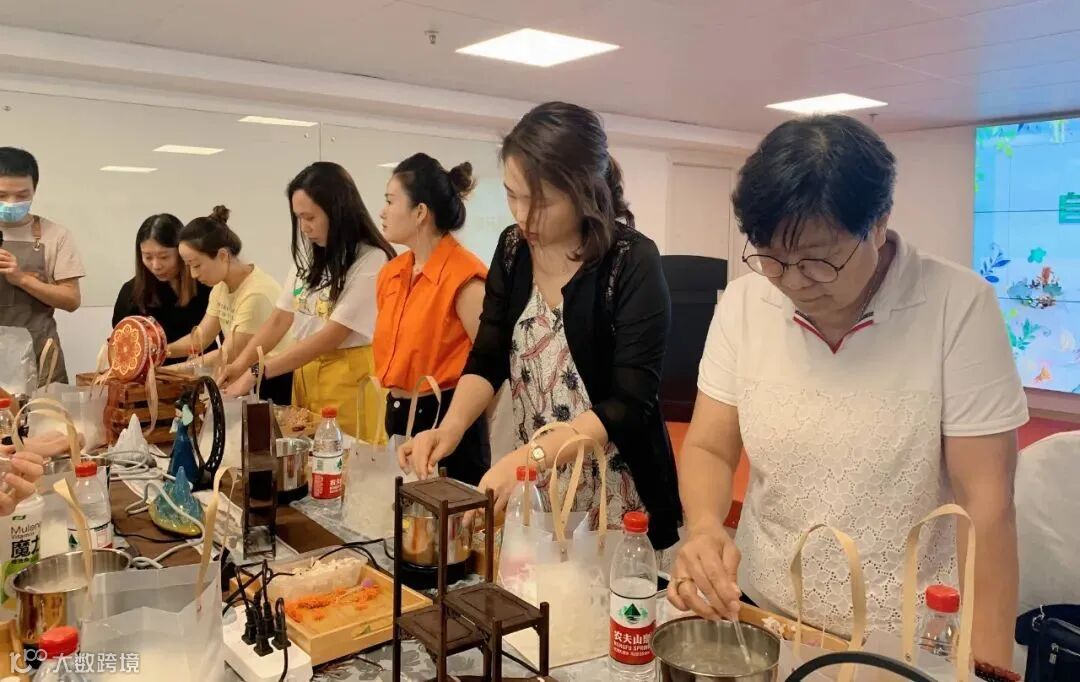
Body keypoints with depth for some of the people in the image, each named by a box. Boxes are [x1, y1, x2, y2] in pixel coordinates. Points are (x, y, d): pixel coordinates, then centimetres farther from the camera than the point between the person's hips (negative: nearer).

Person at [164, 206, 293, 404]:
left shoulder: (256, 294, -24)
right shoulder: (221, 286, 5)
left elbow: (229, 355, -19)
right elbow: (201, 338, 4)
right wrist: (163, 351, -14)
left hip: (275, 385, -8)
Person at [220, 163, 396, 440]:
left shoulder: (371, 261, -15)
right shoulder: (308, 256, 10)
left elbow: (330, 336, -19)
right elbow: (280, 318, 9)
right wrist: (241, 363, -5)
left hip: (349, 378, -6)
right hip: (304, 372, 7)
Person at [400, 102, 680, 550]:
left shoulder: (632, 262, -18)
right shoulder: (513, 248, -1)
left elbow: (630, 405, -22)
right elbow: (487, 359, 2)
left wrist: (530, 455, -32)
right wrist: (451, 428, -16)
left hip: (616, 500, -5)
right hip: (537, 490, 5)